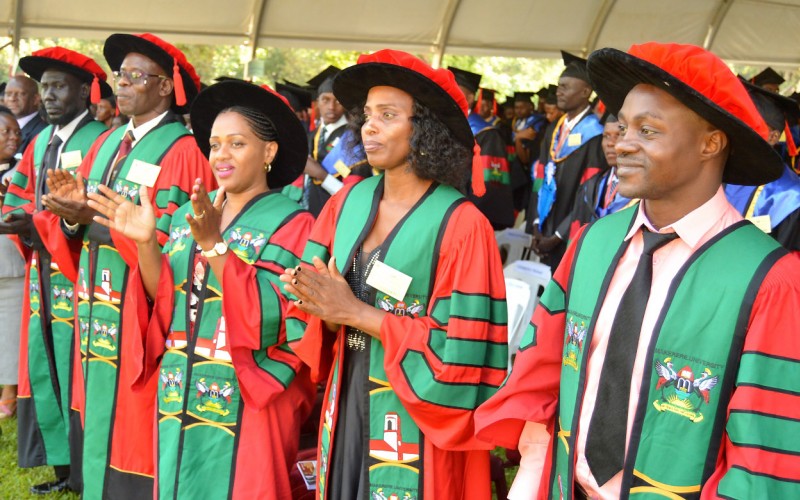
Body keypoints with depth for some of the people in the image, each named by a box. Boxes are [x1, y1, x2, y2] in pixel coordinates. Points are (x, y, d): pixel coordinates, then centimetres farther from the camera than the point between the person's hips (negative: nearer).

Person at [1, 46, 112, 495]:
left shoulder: (100, 142, -11)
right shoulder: (40, 143, 15)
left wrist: (38, 224, -21)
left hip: (79, 273, -8)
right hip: (42, 273, 8)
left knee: (76, 369, -4)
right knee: (43, 368, 12)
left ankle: (89, 472, 8)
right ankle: (63, 467, 24)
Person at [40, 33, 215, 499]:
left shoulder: (184, 152, -12)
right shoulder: (106, 144, 12)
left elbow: (175, 243, -19)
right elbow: (79, 232, 11)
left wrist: (97, 216, -20)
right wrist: (73, 211, -11)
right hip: (97, 309, 7)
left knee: (135, 431, -1)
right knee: (99, 421, 15)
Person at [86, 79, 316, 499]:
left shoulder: (291, 222, -9)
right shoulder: (188, 215, 8)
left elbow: (272, 316, -20)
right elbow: (165, 304, 5)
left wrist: (214, 245, -25)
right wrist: (145, 243, -10)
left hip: (248, 404, -5)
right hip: (180, 397, 5)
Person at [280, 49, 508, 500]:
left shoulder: (461, 224, -15)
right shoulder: (349, 201, 2)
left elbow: (460, 349, -18)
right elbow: (308, 311, 6)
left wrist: (357, 313, -18)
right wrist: (324, 309, -17)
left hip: (416, 424, -5)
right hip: (346, 408, 5)